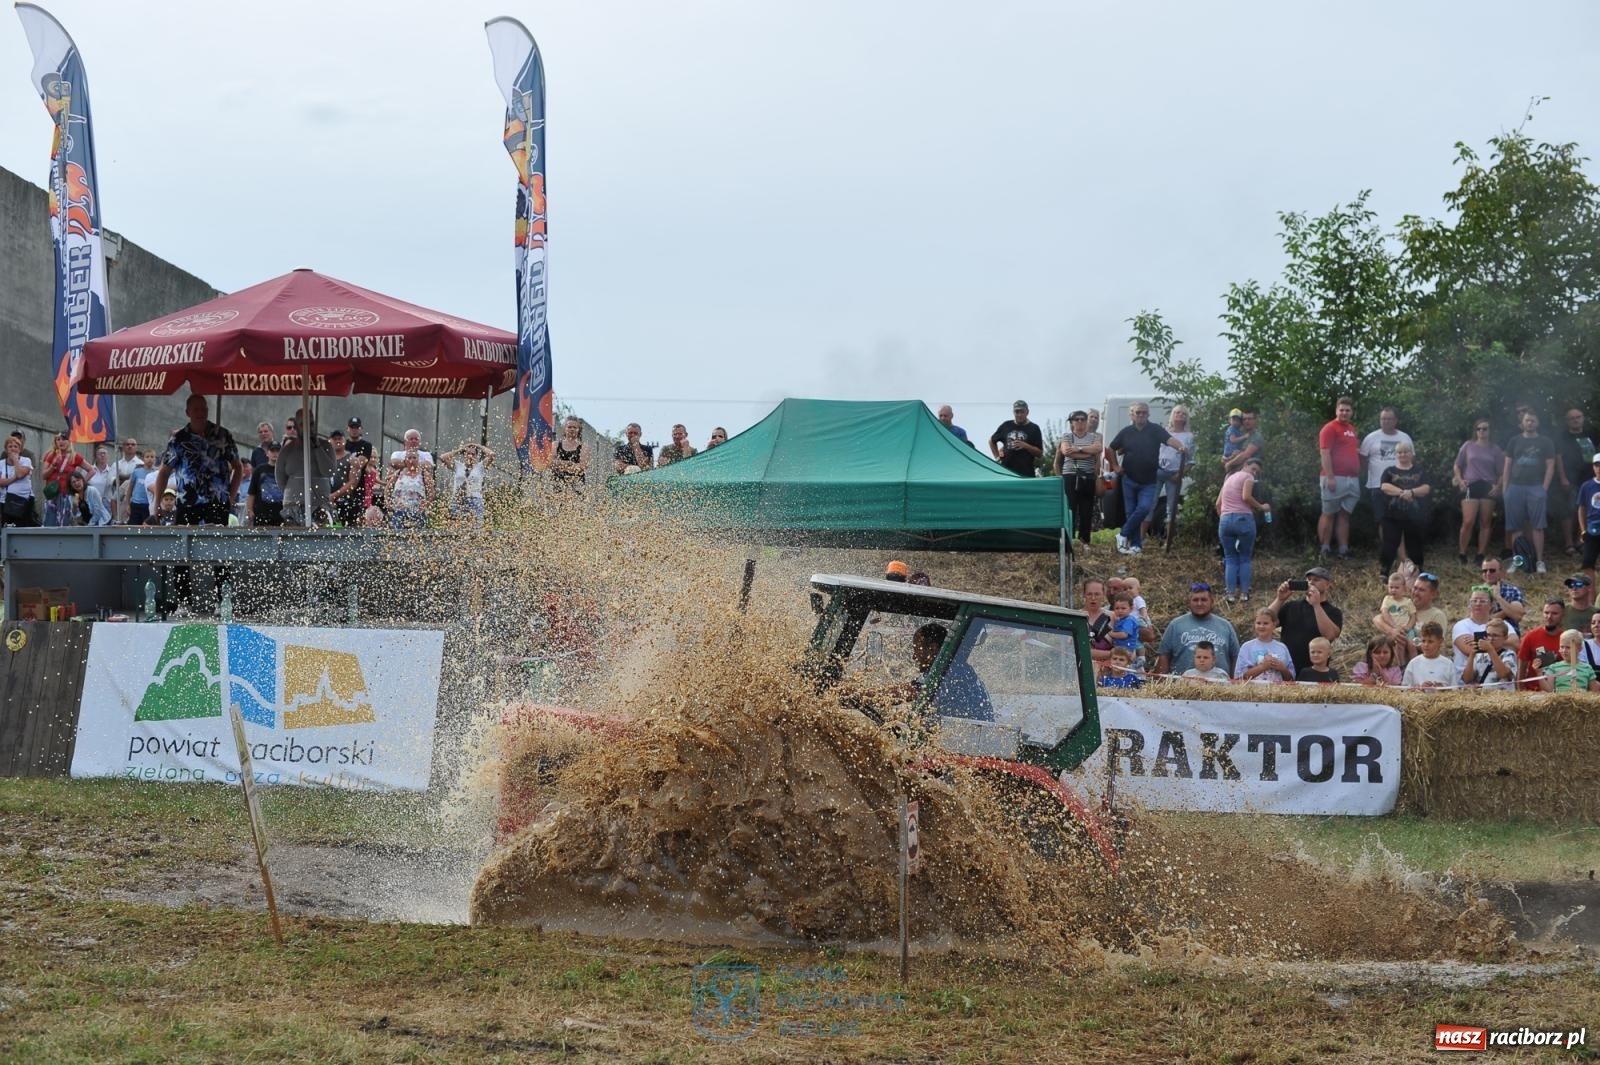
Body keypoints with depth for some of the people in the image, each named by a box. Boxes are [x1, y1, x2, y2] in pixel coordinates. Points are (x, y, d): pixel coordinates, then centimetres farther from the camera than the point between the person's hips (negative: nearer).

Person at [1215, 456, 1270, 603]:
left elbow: (1218, 504, 19)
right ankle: (1245, 593, 3)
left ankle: (1230, 593, -1)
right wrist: (1261, 507, -4)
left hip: (1225, 520, 5)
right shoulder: (1247, 477, 3)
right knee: (1245, 558, 7)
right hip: (1243, 518, -5)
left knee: (1230, 558, 10)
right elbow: (1246, 497, -14)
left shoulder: (1228, 478, 23)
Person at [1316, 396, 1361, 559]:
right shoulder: (1330, 429, -7)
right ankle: (1325, 550, 0)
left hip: (1352, 479, 8)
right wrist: (1329, 477, -20)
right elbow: (1325, 453, -14)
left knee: (1345, 515, 8)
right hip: (1335, 478, -8)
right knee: (1329, 514, -2)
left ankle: (1344, 550, 9)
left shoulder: (1352, 429, 18)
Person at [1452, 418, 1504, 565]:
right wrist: (1459, 480, -3)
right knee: (1468, 522, -13)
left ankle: (1481, 556, 8)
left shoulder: (1495, 449, 7)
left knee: (1485, 523, 3)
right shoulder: (1468, 446, 6)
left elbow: (1501, 472, 9)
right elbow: (1457, 466, 12)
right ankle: (1461, 553, -1)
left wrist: (1498, 486, -6)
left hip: (1488, 487, 2)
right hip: (1471, 486, -2)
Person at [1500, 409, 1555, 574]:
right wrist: (1504, 488, 3)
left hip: (1536, 488, -2)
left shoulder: (1545, 442, 7)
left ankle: (1539, 561, -5)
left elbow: (1550, 466, 3)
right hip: (1515, 487, 2)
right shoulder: (1514, 441, 13)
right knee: (1515, 527, 2)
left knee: (1537, 526, -6)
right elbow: (1507, 466, 12)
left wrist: (1544, 488, -7)